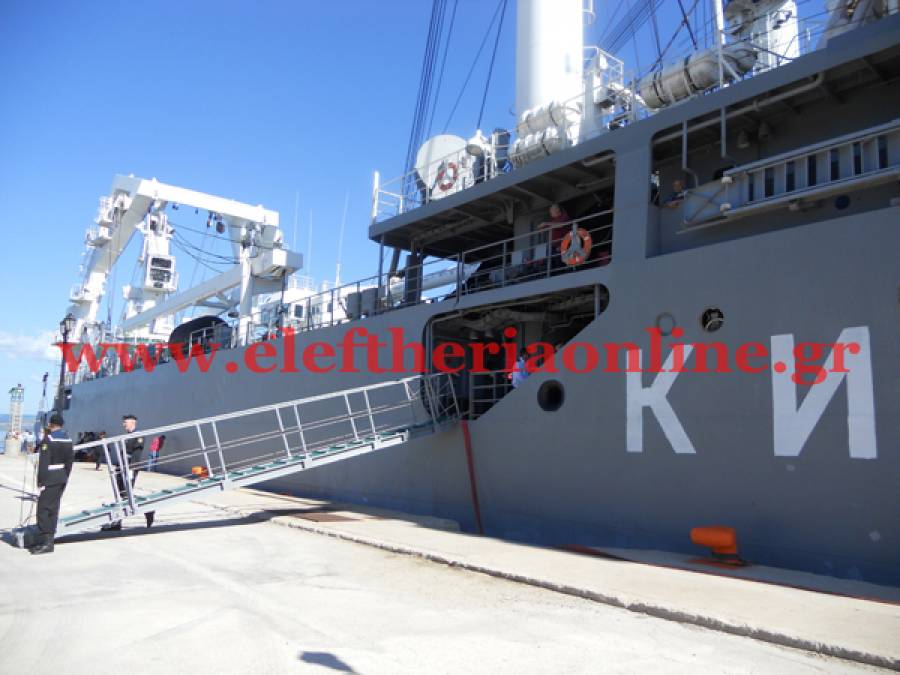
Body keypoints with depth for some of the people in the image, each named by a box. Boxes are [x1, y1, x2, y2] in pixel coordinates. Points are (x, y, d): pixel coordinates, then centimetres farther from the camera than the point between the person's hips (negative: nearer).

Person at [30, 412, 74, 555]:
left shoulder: (48, 439, -13)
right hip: (62, 478, 8)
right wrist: (65, 477, 17)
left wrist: (41, 481, -12)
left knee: (43, 508, -5)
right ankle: (49, 540, 18)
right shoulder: (68, 439, 10)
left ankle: (45, 541, -9)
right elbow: (70, 460, 12)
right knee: (53, 507, 13)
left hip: (50, 478, -8)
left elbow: (43, 462, -15)